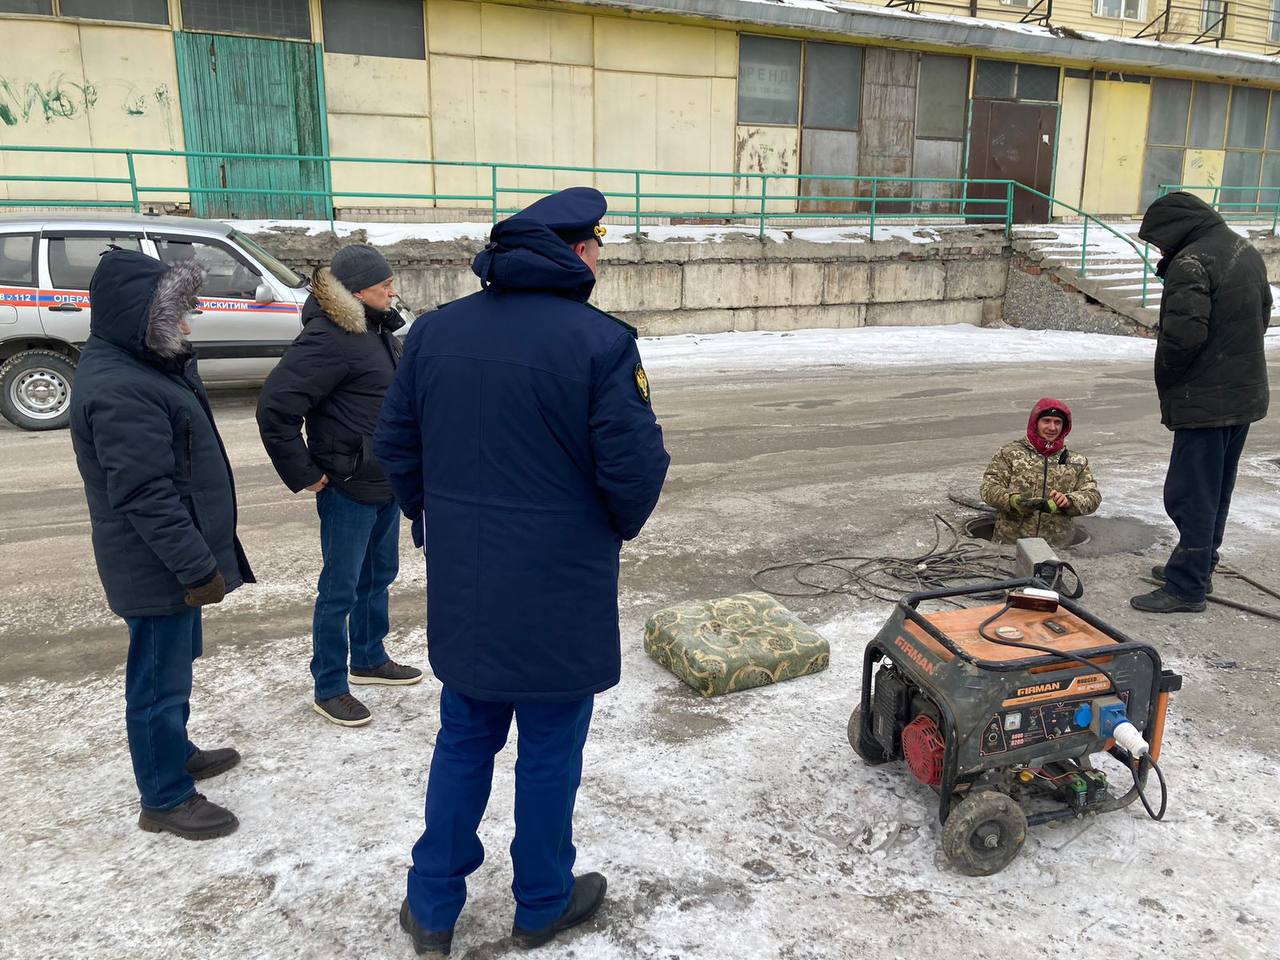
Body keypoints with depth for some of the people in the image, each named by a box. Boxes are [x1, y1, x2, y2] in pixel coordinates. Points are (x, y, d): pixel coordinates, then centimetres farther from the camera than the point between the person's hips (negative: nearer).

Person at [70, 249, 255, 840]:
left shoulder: (133, 366, 8)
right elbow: (147, 496, -28)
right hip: (158, 568, -11)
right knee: (159, 678, 4)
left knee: (174, 662, 25)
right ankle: (165, 799, 19)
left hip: (165, 562, 11)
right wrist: (198, 567, -24)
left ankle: (175, 753, 44)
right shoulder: (120, 392, -26)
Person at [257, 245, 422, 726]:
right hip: (348, 488, -9)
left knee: (379, 576, 21)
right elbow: (275, 407, -25)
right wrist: (304, 475, -18)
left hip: (386, 482, 9)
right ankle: (329, 689, 19)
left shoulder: (376, 329, 8)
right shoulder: (329, 338, -21)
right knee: (341, 589, 4)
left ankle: (370, 659, 40)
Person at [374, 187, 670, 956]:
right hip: (560, 590, -5)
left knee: (464, 741, 21)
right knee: (550, 751, 13)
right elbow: (635, 467, -16)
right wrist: (623, 524, 6)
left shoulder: (434, 329, 1)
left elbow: (396, 445, 6)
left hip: (462, 586, 5)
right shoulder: (600, 341, -16)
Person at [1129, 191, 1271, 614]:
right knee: (1216, 490, 19)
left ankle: (1187, 587, 4)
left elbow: (1183, 334, -25)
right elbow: (1262, 314, 20)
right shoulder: (1245, 251, 12)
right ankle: (1198, 564, 33)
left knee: (1191, 494, -3)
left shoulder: (1191, 263, -20)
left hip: (1206, 401, -10)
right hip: (1246, 394, 10)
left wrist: (1166, 380, -9)